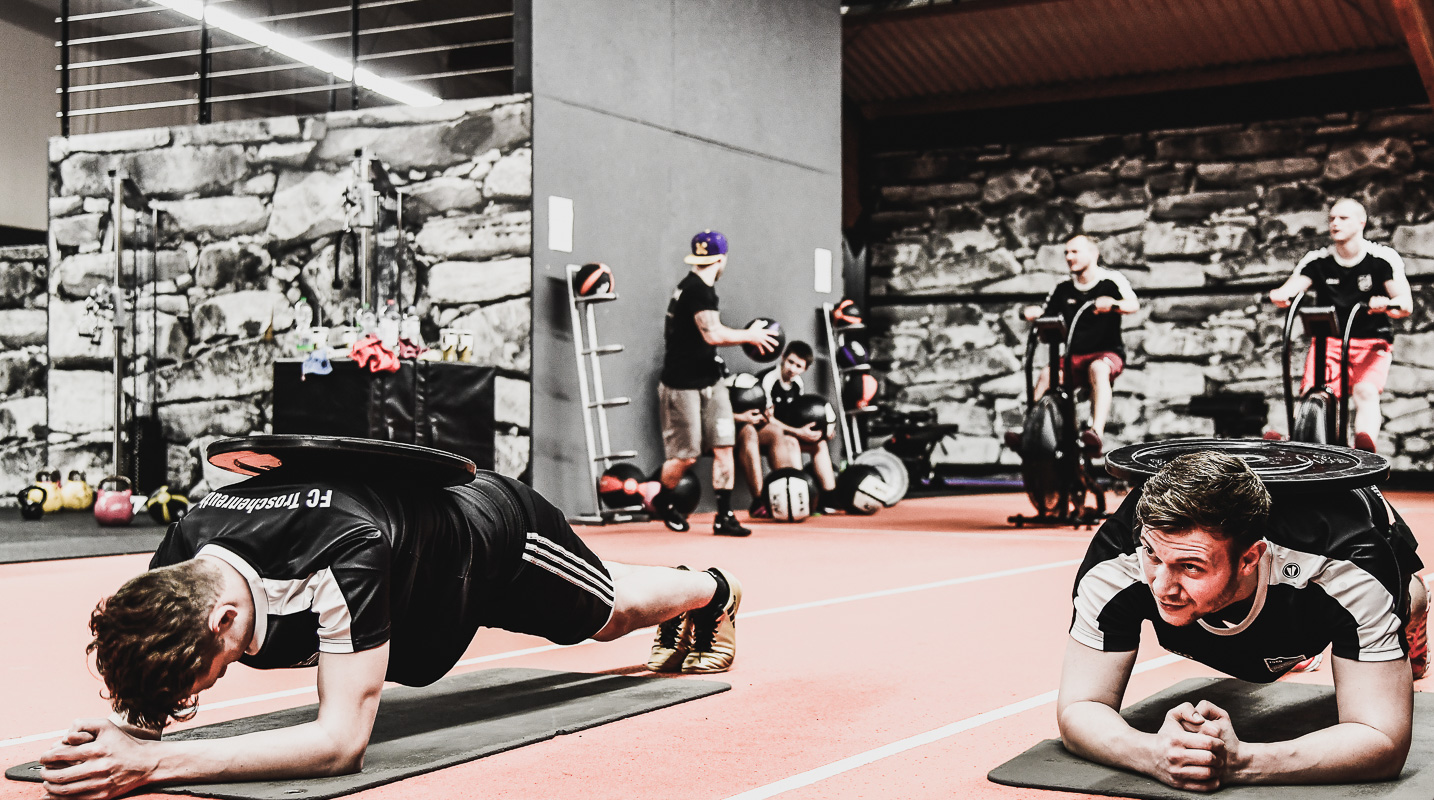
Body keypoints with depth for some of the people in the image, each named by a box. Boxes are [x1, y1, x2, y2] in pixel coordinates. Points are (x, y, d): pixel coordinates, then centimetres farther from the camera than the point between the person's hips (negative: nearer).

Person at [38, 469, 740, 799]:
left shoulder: (346, 553, -53)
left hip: (494, 526, -6)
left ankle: (714, 591, 62)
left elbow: (341, 740, -54)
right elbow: (147, 692, -22)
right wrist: (120, 735, -47)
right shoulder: (182, 551, -33)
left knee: (611, 612, 27)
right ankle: (680, 625, 68)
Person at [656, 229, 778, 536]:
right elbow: (713, 335, -28)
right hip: (683, 386, -9)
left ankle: (724, 516, 2)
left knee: (724, 446, -1)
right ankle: (662, 502, 27)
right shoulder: (698, 290, -19)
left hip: (709, 381, 9)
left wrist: (744, 335, 13)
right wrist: (749, 336, -15)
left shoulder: (696, 287, 12)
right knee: (686, 456, 1)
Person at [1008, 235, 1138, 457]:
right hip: (1074, 356, 4)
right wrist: (1032, 313, -15)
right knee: (1046, 373, -25)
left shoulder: (1111, 281, -2)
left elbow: (1134, 305, -19)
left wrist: (1113, 304, -41)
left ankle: (1097, 432, -52)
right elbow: (1045, 315, 9)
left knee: (1098, 369, -38)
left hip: (1108, 353, -4)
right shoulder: (1063, 289, 10)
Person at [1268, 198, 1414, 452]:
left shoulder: (1382, 258, -3)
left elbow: (1406, 303, -13)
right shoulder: (1318, 260, 3)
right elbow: (1291, 287, -13)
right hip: (1328, 341, 2)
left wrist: (1388, 304, -38)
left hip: (1371, 344, -2)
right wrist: (1280, 295, -39)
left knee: (1365, 391, -29)